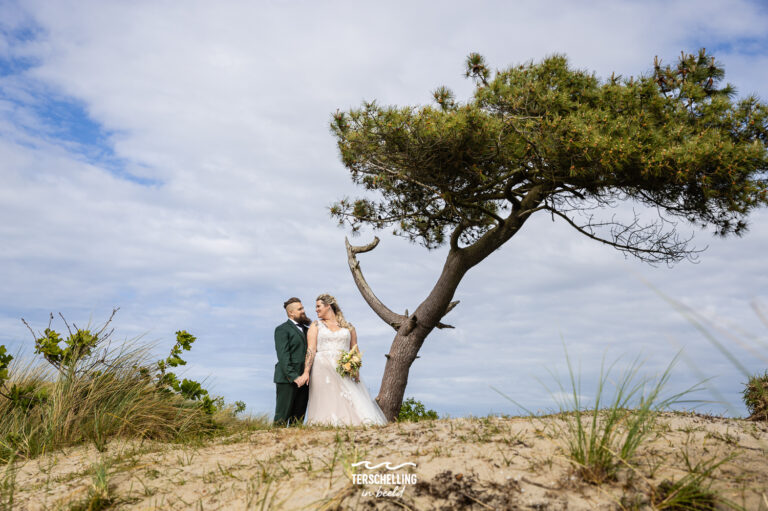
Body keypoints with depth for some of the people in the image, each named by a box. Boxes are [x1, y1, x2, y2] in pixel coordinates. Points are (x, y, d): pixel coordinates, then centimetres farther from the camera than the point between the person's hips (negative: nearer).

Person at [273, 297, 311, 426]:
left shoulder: (306, 330, 20)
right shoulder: (282, 329, -2)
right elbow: (283, 356, -12)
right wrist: (293, 376, -21)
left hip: (303, 379, 7)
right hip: (287, 379, -7)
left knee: (299, 418, 7)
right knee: (282, 417, -6)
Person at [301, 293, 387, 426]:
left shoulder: (348, 327, 15)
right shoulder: (315, 326, 12)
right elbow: (311, 350, 2)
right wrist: (306, 371, -11)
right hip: (323, 369, -1)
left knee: (353, 401, -12)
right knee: (327, 402, -10)